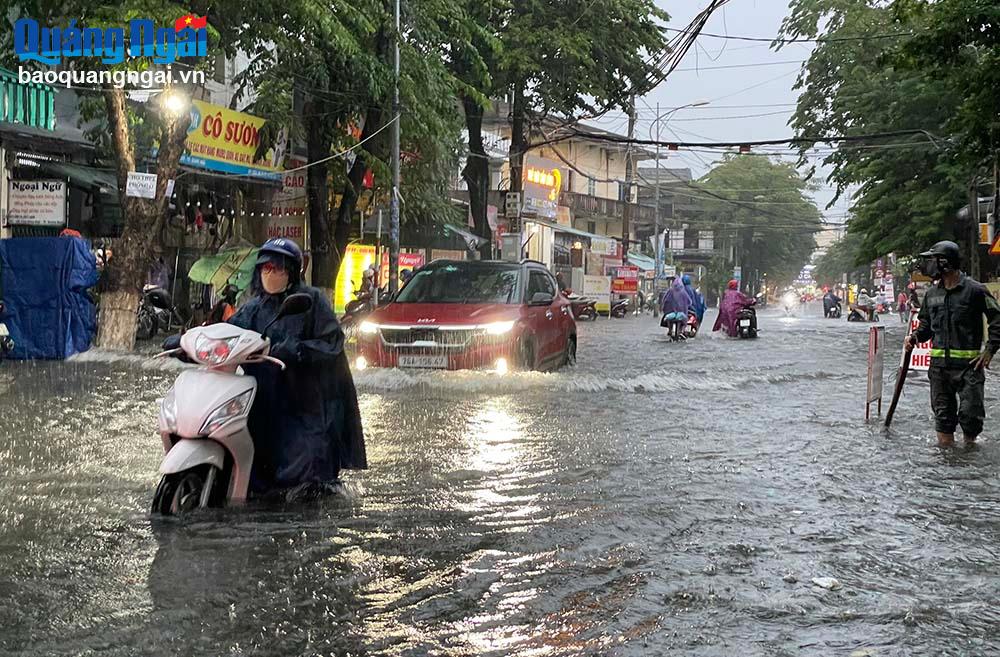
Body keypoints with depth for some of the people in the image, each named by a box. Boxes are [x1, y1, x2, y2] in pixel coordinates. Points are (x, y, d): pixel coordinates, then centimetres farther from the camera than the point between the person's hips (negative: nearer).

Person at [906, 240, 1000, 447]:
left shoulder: (975, 290, -7)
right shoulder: (932, 293, 10)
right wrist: (915, 337, 1)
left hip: (969, 363, -5)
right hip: (939, 364, 5)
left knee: (970, 412, -4)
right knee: (942, 412, 10)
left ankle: (969, 445, 15)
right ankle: (946, 445, 20)